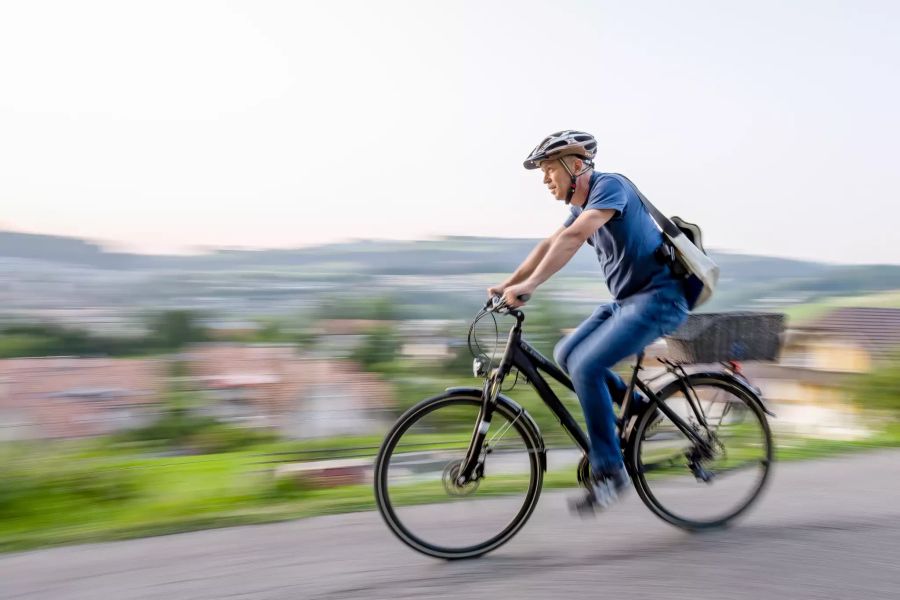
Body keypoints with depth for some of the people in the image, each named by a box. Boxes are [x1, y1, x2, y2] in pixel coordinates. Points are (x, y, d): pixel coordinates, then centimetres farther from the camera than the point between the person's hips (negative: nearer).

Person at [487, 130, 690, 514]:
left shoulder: (610, 186, -16)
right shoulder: (582, 206, 13)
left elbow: (574, 238, -31)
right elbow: (549, 245, 15)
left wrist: (530, 285, -38)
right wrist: (507, 284, 8)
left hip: (659, 298, -9)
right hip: (627, 299, 9)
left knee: (585, 367, -20)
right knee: (566, 355, 4)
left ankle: (609, 472, -8)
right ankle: (636, 405, 17)